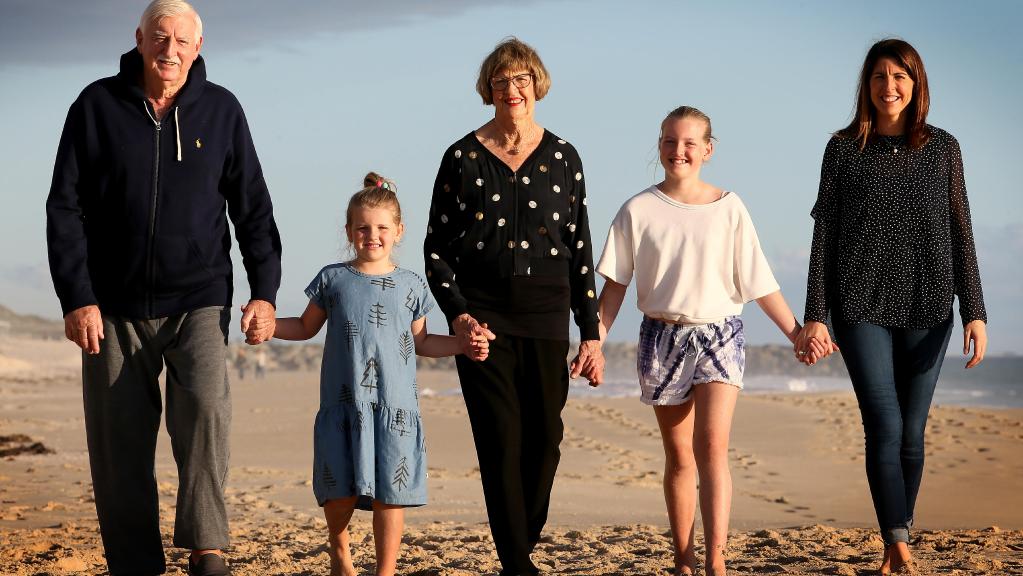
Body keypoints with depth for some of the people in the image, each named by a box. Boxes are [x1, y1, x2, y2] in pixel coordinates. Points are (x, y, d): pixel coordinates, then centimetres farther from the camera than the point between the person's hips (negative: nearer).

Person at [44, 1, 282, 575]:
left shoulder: (221, 110, 3)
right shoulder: (98, 106, 0)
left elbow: (253, 208, 8)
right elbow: (65, 207, -1)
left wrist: (264, 292, -1)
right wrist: (77, 298, -9)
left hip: (199, 301, -1)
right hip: (115, 307, 1)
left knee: (205, 405, -24)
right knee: (120, 447, 1)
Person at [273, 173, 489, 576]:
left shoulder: (410, 286, 8)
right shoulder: (333, 279, 6)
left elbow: (419, 341, 17)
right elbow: (306, 327, 17)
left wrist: (463, 344, 4)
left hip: (395, 406, 0)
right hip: (343, 406, 0)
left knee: (389, 494, -2)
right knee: (342, 492, -4)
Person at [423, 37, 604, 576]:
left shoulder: (562, 158, 7)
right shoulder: (463, 157, 3)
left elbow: (580, 250, 8)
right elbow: (437, 247, 5)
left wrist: (591, 333, 4)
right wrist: (457, 314, -9)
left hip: (546, 314, 2)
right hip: (482, 315, -2)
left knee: (544, 438, 3)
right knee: (501, 440, -6)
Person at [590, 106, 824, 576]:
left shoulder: (728, 209, 1)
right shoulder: (638, 211, 1)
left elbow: (759, 282, 6)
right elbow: (615, 285, 4)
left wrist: (796, 332, 3)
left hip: (720, 334, -1)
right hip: (663, 338, 1)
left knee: (712, 447, -16)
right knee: (679, 457, 6)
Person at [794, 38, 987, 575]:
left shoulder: (942, 148, 6)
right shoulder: (844, 149, 2)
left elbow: (960, 234, 5)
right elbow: (824, 234, 2)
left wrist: (974, 311, -3)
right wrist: (815, 315, -4)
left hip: (926, 310, 2)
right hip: (862, 308, -2)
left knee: (912, 432, 6)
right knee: (885, 427, -11)